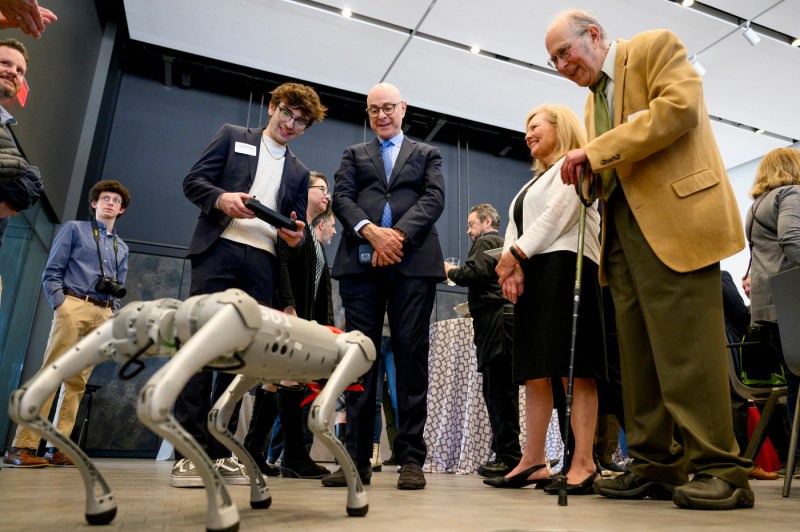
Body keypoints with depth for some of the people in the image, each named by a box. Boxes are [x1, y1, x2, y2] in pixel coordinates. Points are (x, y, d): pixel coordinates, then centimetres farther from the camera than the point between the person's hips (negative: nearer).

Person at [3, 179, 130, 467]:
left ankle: (57, 448, 2)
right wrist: (59, 303, -11)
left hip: (103, 314, 4)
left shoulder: (122, 248, 24)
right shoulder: (74, 228, 12)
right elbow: (52, 272, 2)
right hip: (73, 305, -4)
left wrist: (115, 301, 3)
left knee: (78, 381, 1)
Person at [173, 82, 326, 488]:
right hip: (219, 249, -3)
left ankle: (220, 452, 5)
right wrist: (221, 198, -16)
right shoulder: (232, 137, 15)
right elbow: (193, 180, 5)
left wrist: (295, 236, -3)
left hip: (262, 262, 3)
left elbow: (297, 225, 21)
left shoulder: (298, 172, 23)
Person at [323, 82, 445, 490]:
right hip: (361, 262, 1)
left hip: (413, 261, -1)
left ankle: (411, 459, 0)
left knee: (411, 354, -5)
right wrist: (371, 232, -11)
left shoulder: (427, 154, 22)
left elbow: (434, 200, 5)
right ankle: (357, 458, 3)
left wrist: (399, 234, -12)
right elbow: (342, 199, 8)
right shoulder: (354, 154, 25)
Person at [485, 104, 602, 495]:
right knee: (536, 372, 3)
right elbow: (515, 227, 17)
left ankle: (583, 463, -9)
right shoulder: (535, 181, 31)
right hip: (531, 276, 8)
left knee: (574, 371, -11)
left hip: (563, 268, -8)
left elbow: (557, 216, -10)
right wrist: (513, 268, -2)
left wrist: (515, 254, -9)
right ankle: (533, 462, 4)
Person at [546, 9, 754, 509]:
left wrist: (594, 152, -14)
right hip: (623, 229, 8)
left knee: (686, 347, -10)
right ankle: (656, 466, 10)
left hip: (676, 219, -7)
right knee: (638, 354, 4)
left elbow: (680, 106, -13)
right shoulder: (594, 99, 26)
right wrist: (584, 171, 3)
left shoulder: (656, 47, 6)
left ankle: (720, 470, 0)